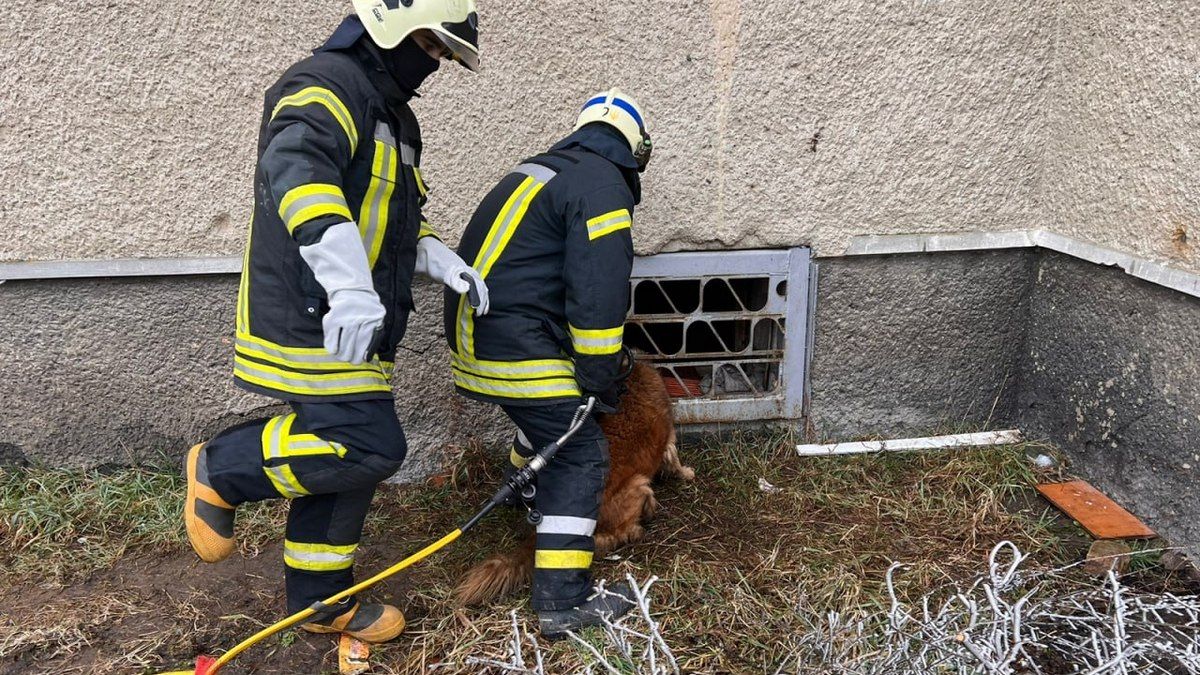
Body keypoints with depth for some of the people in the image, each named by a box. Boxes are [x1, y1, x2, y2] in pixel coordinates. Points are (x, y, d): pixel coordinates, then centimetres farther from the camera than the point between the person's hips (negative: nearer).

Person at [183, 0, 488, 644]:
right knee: (369, 448, -14)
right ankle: (219, 471, 6)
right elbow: (296, 169, -31)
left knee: (338, 456, 13)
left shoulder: (390, 114, 22)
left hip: (351, 324, 10)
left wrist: (443, 262, 7)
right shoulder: (326, 83, -11)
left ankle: (322, 602, 26)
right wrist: (347, 282, -43)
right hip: (313, 319, -10)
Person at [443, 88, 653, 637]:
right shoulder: (604, 188, -11)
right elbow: (598, 297, -19)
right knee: (580, 457, -2)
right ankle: (562, 601, -1)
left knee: (551, 410, 33)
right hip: (519, 351, -9)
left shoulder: (541, 170, 18)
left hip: (471, 335, 10)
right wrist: (603, 380, -9)